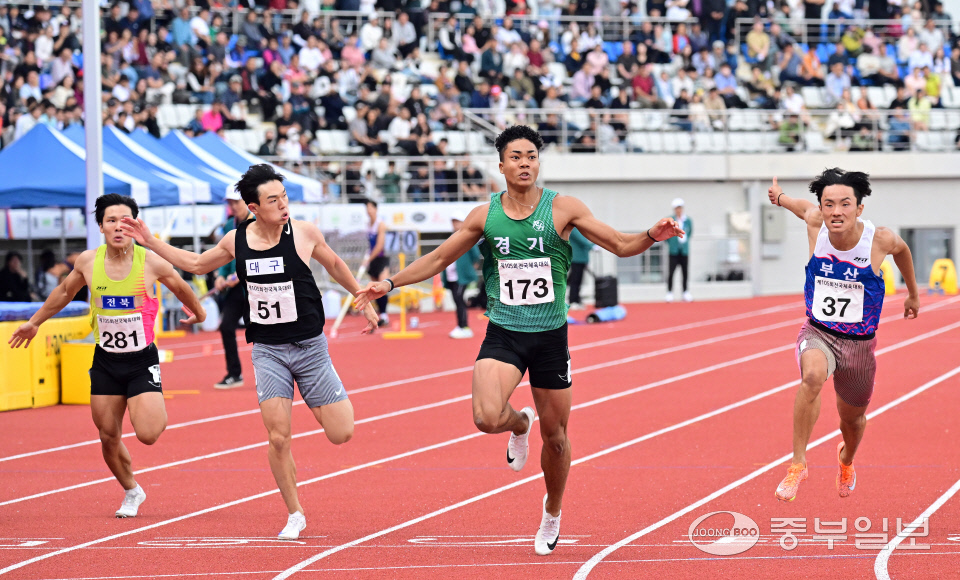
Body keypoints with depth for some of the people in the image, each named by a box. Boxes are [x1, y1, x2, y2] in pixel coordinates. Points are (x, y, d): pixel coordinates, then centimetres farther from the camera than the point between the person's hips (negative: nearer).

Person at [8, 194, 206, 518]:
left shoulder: (151, 263, -13)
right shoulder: (87, 262, -6)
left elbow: (181, 289, 8)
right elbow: (65, 291, 16)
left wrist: (198, 313, 25)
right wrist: (35, 322, 26)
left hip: (142, 360, -3)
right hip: (105, 361, 3)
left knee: (147, 434, -16)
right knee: (108, 437, 6)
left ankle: (160, 413, 20)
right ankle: (132, 492, 31)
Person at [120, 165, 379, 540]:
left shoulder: (304, 233, -9)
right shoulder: (236, 241, -3)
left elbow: (334, 265, 11)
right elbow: (196, 263, 16)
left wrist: (363, 301, 16)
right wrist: (150, 242, 11)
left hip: (310, 348, -1)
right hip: (267, 351, 1)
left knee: (340, 434, -3)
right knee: (278, 438, -10)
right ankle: (294, 515, 8)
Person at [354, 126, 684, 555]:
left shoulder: (562, 209, -3)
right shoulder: (484, 216, 2)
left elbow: (621, 244, -2)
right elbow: (439, 259, 15)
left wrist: (652, 236, -22)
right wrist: (390, 283, 11)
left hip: (550, 337, 0)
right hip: (503, 334, 0)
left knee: (555, 436, 7)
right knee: (486, 418, -24)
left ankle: (552, 513, 34)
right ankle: (519, 424, 14)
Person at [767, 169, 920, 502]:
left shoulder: (879, 240, -17)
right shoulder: (815, 224, -16)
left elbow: (902, 249, 8)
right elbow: (805, 206, 10)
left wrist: (913, 294, 24)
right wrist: (780, 197, 31)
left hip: (859, 343, 1)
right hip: (817, 334, -1)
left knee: (852, 417, 20)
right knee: (812, 375, -36)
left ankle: (846, 459, 58)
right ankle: (798, 464, -24)